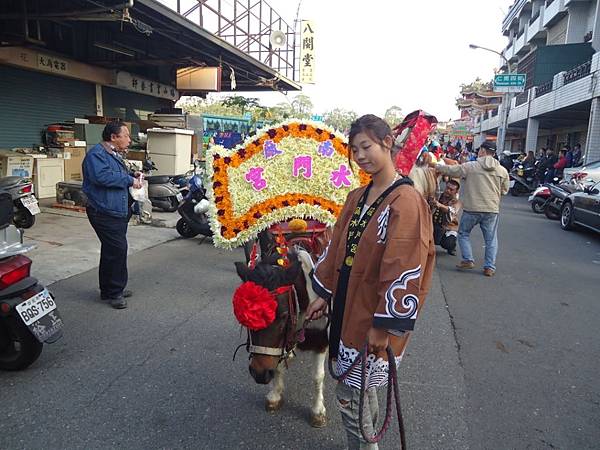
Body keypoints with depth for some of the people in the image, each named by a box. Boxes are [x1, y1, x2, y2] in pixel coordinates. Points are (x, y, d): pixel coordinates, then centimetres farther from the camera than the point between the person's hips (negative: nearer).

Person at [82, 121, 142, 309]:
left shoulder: (114, 155, 19)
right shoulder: (96, 153, -13)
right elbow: (102, 176, -29)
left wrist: (132, 176, 10)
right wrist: (129, 180, -20)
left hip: (118, 212, 10)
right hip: (105, 213, -10)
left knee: (113, 251, 16)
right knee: (117, 250, -10)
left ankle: (111, 289, 28)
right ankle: (113, 292, 2)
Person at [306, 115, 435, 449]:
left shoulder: (406, 201, -18)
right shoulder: (357, 197, 7)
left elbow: (404, 270, -21)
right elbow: (337, 247, 12)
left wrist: (384, 326, -19)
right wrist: (324, 294, 13)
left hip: (375, 316, -7)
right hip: (348, 306, 8)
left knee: (349, 394, 3)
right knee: (362, 389, 22)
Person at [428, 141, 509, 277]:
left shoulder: (470, 166, -6)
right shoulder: (502, 170, 4)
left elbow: (450, 170, 0)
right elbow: (504, 191, 12)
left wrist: (434, 165, 15)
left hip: (472, 208, -2)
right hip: (492, 210, 3)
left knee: (463, 233, 17)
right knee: (491, 239, 11)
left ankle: (468, 260, 10)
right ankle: (489, 267, 12)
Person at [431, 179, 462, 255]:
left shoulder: (456, 202, -6)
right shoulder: (438, 196, 5)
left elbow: (452, 211, -31)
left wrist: (440, 205, -50)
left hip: (449, 228, -3)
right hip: (435, 226, 3)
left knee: (448, 245, -27)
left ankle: (451, 247, 10)